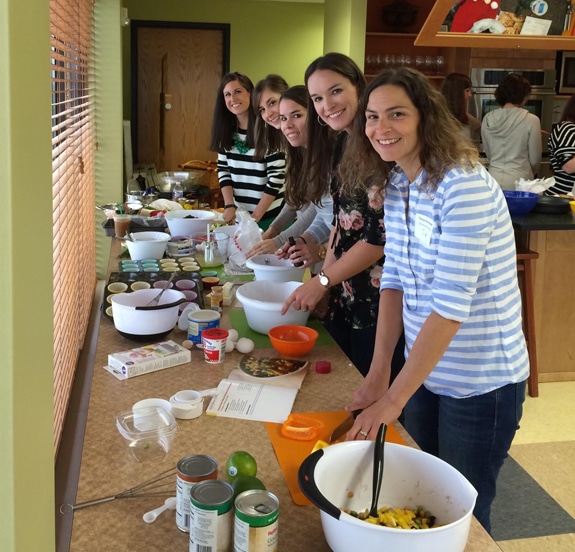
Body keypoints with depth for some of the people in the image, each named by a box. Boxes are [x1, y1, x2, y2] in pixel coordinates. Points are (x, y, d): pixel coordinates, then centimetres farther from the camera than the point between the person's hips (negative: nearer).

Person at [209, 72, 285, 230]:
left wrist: (255, 216, -15)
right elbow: (223, 170, 8)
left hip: (269, 215, -5)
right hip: (238, 214, 5)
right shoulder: (226, 130, 3)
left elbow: (276, 177, -15)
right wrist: (229, 206, -6)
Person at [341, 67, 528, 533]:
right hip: (424, 370, 7)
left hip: (480, 384, -7)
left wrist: (393, 399, -24)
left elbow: (450, 306, -27)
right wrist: (379, 371, -5)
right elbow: (395, 279, 3)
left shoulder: (465, 186, -23)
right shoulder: (395, 184, 1)